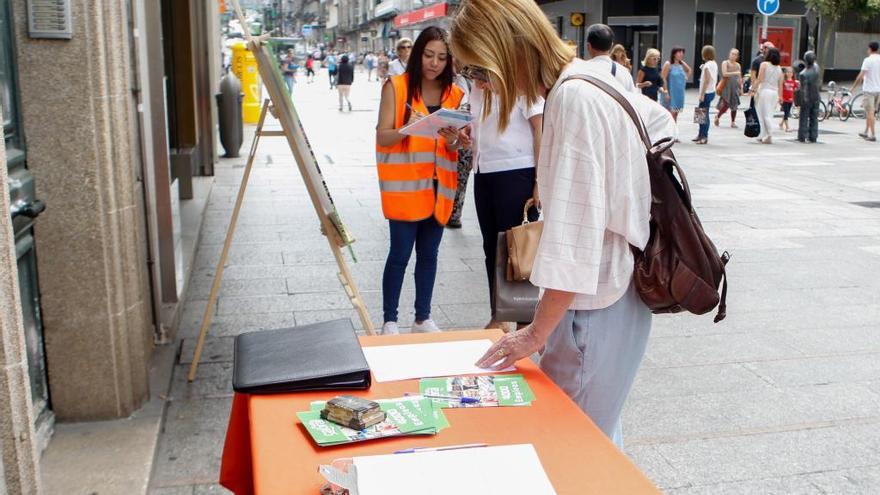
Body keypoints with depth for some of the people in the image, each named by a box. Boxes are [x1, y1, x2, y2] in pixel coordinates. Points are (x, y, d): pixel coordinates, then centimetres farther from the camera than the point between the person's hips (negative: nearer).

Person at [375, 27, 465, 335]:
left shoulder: (455, 94, 7)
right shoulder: (396, 86, -4)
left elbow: (458, 147, 9)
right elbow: (383, 137, -9)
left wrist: (452, 140, -14)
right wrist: (407, 129, -28)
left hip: (438, 185, 4)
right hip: (405, 185, -4)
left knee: (429, 254, 12)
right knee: (400, 254, -2)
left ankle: (423, 318, 23)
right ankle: (389, 320, 11)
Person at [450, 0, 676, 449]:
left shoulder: (573, 99, -22)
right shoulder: (591, 76, 6)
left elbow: (574, 234, -25)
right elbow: (660, 121, 25)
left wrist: (536, 333, -20)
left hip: (596, 305, -10)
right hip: (613, 288, 10)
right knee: (597, 433, 20)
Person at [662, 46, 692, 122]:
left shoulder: (682, 64, 8)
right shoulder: (668, 64, -9)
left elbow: (689, 70, 29)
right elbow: (663, 78, -14)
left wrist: (686, 77, 12)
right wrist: (666, 92, -19)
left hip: (680, 93, 6)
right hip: (671, 92, -6)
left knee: (676, 113, 9)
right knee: (670, 113, -8)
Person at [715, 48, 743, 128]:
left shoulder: (738, 65, 14)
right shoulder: (725, 63, 0)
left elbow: (740, 77, 16)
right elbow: (724, 74, -12)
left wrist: (741, 88, 10)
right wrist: (734, 73, -18)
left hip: (736, 87, 5)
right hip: (727, 86, -5)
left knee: (734, 105, 2)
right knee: (726, 105, -10)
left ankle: (733, 122, 9)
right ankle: (717, 116, 15)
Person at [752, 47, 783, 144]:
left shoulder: (764, 64, -4)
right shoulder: (779, 68, 11)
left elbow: (759, 79, -11)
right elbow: (780, 84, 10)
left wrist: (753, 90, -7)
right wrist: (780, 96, 13)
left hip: (765, 91, -5)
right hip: (775, 93, 5)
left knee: (765, 115, -2)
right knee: (769, 115, 10)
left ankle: (770, 135, -10)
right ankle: (763, 136, 14)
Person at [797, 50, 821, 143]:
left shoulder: (803, 74, -17)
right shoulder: (816, 68, -2)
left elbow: (803, 88, -16)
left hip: (806, 99, -5)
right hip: (816, 98, 5)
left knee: (804, 118, 1)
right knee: (814, 118, 9)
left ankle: (802, 136, 1)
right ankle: (813, 137, 11)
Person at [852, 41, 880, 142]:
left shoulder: (868, 60, -13)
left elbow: (861, 76, -18)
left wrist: (854, 87, -7)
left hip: (869, 89, -6)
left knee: (870, 113, -3)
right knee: (872, 112, 16)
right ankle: (866, 132, 26)